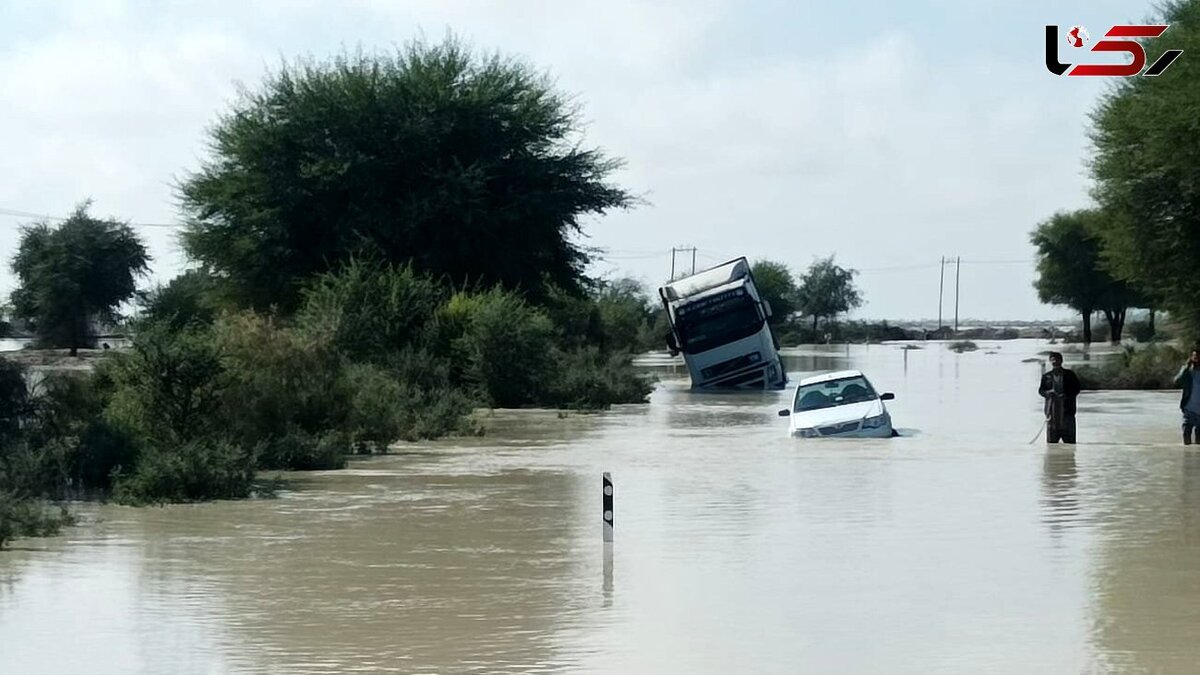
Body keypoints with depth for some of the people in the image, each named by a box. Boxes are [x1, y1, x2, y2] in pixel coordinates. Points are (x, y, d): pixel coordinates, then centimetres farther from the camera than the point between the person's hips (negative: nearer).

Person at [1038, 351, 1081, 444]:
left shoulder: (1069, 374, 10)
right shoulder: (1046, 376, 15)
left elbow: (1076, 389, 4)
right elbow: (1040, 390, 9)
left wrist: (1066, 395, -13)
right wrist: (1048, 393, -13)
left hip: (1067, 409, -1)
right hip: (1052, 411, 1)